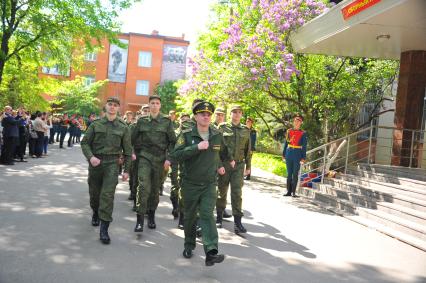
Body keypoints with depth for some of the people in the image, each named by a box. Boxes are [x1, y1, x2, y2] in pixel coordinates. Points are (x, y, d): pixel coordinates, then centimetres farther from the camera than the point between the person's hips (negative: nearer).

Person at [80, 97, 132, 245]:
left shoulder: (123, 127, 2)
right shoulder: (95, 124, 4)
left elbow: (127, 150, 5)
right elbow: (85, 142, 4)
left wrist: (126, 170, 4)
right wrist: (90, 156, -14)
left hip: (112, 163, -2)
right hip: (95, 162, 2)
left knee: (108, 194, -12)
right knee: (94, 193, 15)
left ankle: (104, 229, -8)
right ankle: (96, 213, 46)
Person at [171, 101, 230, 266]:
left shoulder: (217, 136, 3)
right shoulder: (186, 135, -8)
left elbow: (223, 153, 25)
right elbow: (176, 155, -22)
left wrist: (220, 165, 27)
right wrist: (197, 147, -28)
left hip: (209, 184, 1)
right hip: (190, 184, 0)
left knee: (207, 215, -13)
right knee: (190, 216, 13)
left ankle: (211, 252, -21)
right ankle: (189, 245, 35)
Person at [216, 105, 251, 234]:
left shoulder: (245, 130, 10)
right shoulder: (222, 127, 1)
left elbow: (248, 150, 14)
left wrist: (248, 166, 13)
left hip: (238, 165, 1)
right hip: (223, 164, -1)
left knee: (237, 193, -5)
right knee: (222, 191, 8)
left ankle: (237, 222, -3)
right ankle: (219, 217, 25)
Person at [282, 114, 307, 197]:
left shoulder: (303, 133, -1)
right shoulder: (289, 131, 7)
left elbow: (304, 146, -2)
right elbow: (286, 143, 11)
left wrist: (303, 158, -7)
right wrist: (283, 155, 7)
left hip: (297, 155, -3)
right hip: (289, 154, 3)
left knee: (295, 174, 1)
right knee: (289, 173, 6)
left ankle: (293, 192, 8)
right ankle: (289, 191, 12)